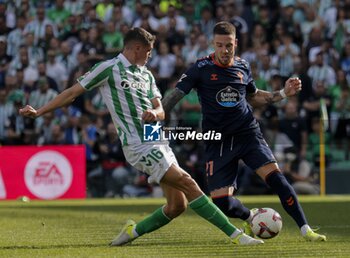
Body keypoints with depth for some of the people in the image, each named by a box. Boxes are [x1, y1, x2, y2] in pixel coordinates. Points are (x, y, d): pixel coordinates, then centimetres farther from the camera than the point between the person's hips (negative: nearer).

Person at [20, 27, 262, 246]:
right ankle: (235, 234, -19)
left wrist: (154, 113, -10)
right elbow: (72, 93, 1)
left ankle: (133, 231, 21)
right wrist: (39, 112, -2)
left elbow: (160, 111, 15)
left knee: (177, 205, 1)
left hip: (158, 143, 8)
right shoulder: (109, 68, -3)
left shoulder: (146, 74, 18)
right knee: (188, 184, -17)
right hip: (140, 145, -8)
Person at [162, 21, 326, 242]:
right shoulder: (202, 69, -5)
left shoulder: (243, 67, 6)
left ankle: (305, 229, -14)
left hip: (248, 133, 2)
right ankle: (251, 218, 26)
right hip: (218, 140, -2)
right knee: (222, 202, -8)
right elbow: (176, 94, -8)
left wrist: (283, 93, 12)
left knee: (275, 176, -19)